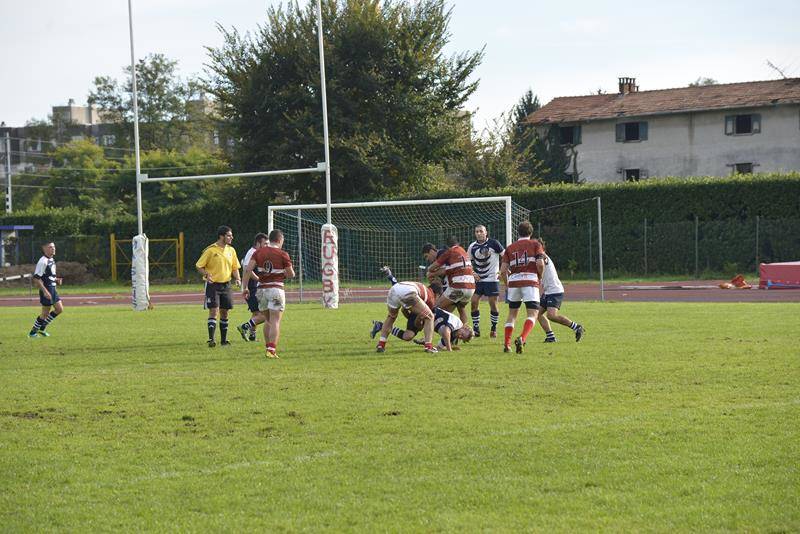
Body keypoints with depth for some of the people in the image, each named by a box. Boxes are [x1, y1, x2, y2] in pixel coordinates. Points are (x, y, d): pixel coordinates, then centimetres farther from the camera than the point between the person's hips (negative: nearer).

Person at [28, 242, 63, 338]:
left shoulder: (52, 260, 12)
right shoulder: (43, 261, -18)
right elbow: (36, 279, -21)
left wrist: (56, 280, 7)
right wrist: (45, 291, -24)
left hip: (53, 289, 9)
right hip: (46, 290, -9)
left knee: (59, 309, 9)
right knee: (45, 313, -3)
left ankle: (42, 328, 18)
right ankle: (33, 332, 10)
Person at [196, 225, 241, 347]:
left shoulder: (231, 250, 8)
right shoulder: (210, 250, -9)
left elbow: (234, 267, 16)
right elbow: (199, 266, -4)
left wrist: (237, 278, -2)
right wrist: (206, 275, -22)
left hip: (226, 285, 5)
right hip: (213, 284, -5)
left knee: (224, 312, 9)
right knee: (213, 311, -12)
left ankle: (224, 339, 18)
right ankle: (211, 339, -12)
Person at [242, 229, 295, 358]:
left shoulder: (259, 252, 3)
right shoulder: (282, 254, -8)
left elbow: (248, 269, -4)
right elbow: (291, 274, -3)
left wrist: (245, 287, -1)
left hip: (261, 289, 5)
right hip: (276, 289, -4)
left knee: (267, 321, 18)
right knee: (275, 322, -5)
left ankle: (268, 348, 20)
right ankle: (272, 350, -15)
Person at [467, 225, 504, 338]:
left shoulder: (493, 243, -7)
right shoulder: (472, 247, 4)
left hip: (492, 279, -4)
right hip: (478, 279, 4)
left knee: (493, 303, -4)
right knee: (474, 302, -5)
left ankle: (494, 329, 13)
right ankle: (476, 329, 5)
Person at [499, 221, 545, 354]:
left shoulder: (510, 247, 14)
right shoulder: (535, 244, 6)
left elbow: (503, 270, 7)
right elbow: (540, 264, -8)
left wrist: (507, 285, 21)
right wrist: (540, 276, 11)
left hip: (514, 282, 4)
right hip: (530, 282, -4)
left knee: (512, 314, 19)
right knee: (533, 314, -5)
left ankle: (507, 344, 14)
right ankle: (522, 339, -28)